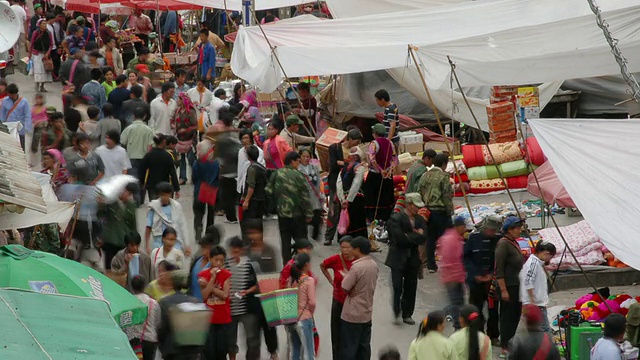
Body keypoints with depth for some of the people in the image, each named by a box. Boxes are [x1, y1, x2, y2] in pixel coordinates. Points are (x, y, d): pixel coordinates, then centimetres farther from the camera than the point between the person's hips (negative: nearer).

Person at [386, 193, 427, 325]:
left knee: (410, 288, 7)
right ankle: (397, 313, 6)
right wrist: (415, 236, -11)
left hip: (413, 258, 5)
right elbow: (399, 238, -20)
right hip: (398, 259, -5)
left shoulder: (420, 220, 7)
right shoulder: (396, 219, -10)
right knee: (397, 287, -6)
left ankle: (407, 314, 16)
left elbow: (423, 238, -3)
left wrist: (409, 237, -14)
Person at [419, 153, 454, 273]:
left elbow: (420, 193, 10)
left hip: (428, 210, 6)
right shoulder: (443, 177, -11)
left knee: (430, 238, 11)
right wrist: (450, 211, -6)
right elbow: (447, 196, -12)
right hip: (440, 210, -6)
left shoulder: (425, 176, 8)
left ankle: (431, 265, 13)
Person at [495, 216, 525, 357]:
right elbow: (499, 270, -19)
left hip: (517, 286, 9)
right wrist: (503, 290, -21)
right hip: (508, 286, -9)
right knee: (507, 316, -3)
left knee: (516, 315, 14)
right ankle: (505, 346, 4)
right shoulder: (503, 244, -16)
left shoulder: (514, 243, 12)